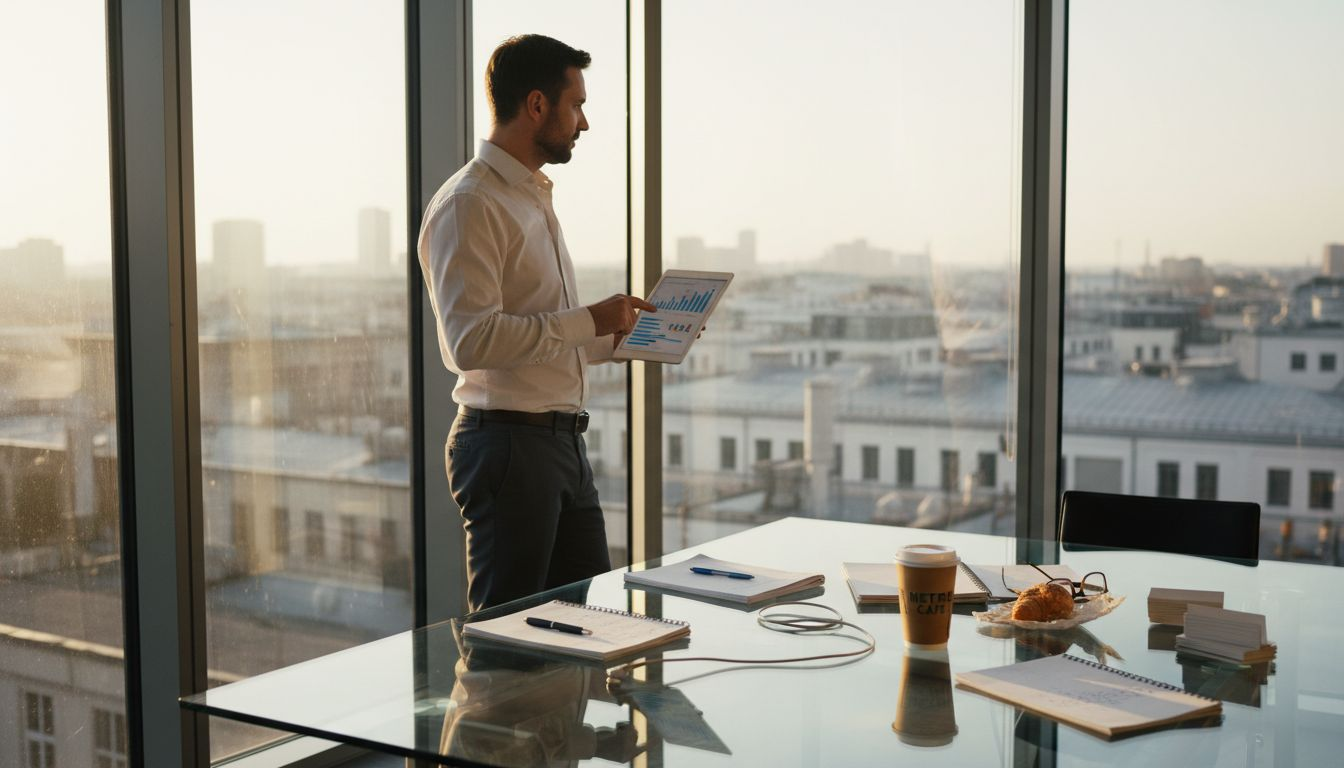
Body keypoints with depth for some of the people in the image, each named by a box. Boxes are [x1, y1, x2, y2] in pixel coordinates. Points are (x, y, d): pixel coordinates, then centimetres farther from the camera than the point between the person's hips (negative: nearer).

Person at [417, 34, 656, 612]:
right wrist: (588, 321, -19)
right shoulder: (469, 205, -13)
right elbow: (472, 341, -24)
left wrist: (617, 336, 13)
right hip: (507, 443, -9)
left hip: (562, 442, 9)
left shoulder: (533, 198, 19)